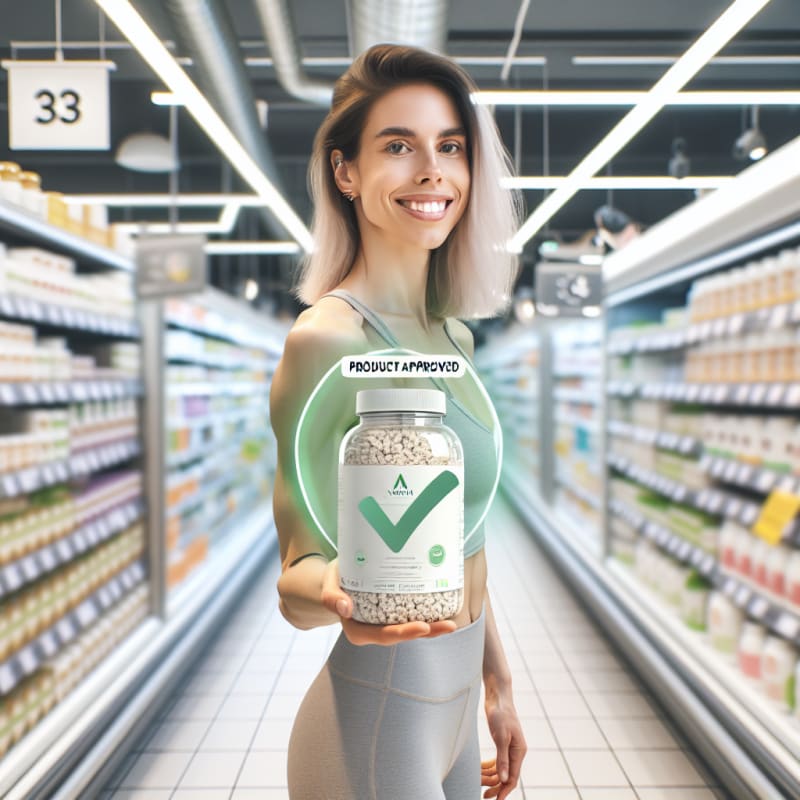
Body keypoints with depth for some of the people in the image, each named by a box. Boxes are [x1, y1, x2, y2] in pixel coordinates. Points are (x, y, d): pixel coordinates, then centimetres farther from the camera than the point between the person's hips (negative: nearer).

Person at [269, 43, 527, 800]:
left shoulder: (450, 333, 4)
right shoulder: (325, 339, -20)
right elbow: (298, 574, -19)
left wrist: (496, 682, 15)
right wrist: (332, 592, -41)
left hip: (453, 699, 8)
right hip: (379, 716, -8)